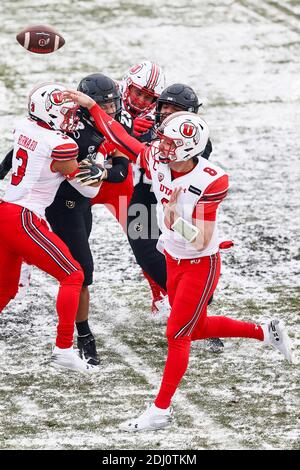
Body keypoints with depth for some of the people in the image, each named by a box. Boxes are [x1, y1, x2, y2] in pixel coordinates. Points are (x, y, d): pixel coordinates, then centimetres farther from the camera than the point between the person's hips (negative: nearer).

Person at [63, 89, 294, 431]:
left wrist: (175, 220, -44)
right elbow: (119, 138, 2)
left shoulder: (209, 181, -29)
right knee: (196, 329, 20)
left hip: (201, 265, -8)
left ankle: (160, 410, 9)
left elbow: (201, 241, -28)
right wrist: (91, 105, 4)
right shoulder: (158, 161, -12)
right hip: (174, 260, 8)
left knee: (177, 335, -1)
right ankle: (265, 332, 38)